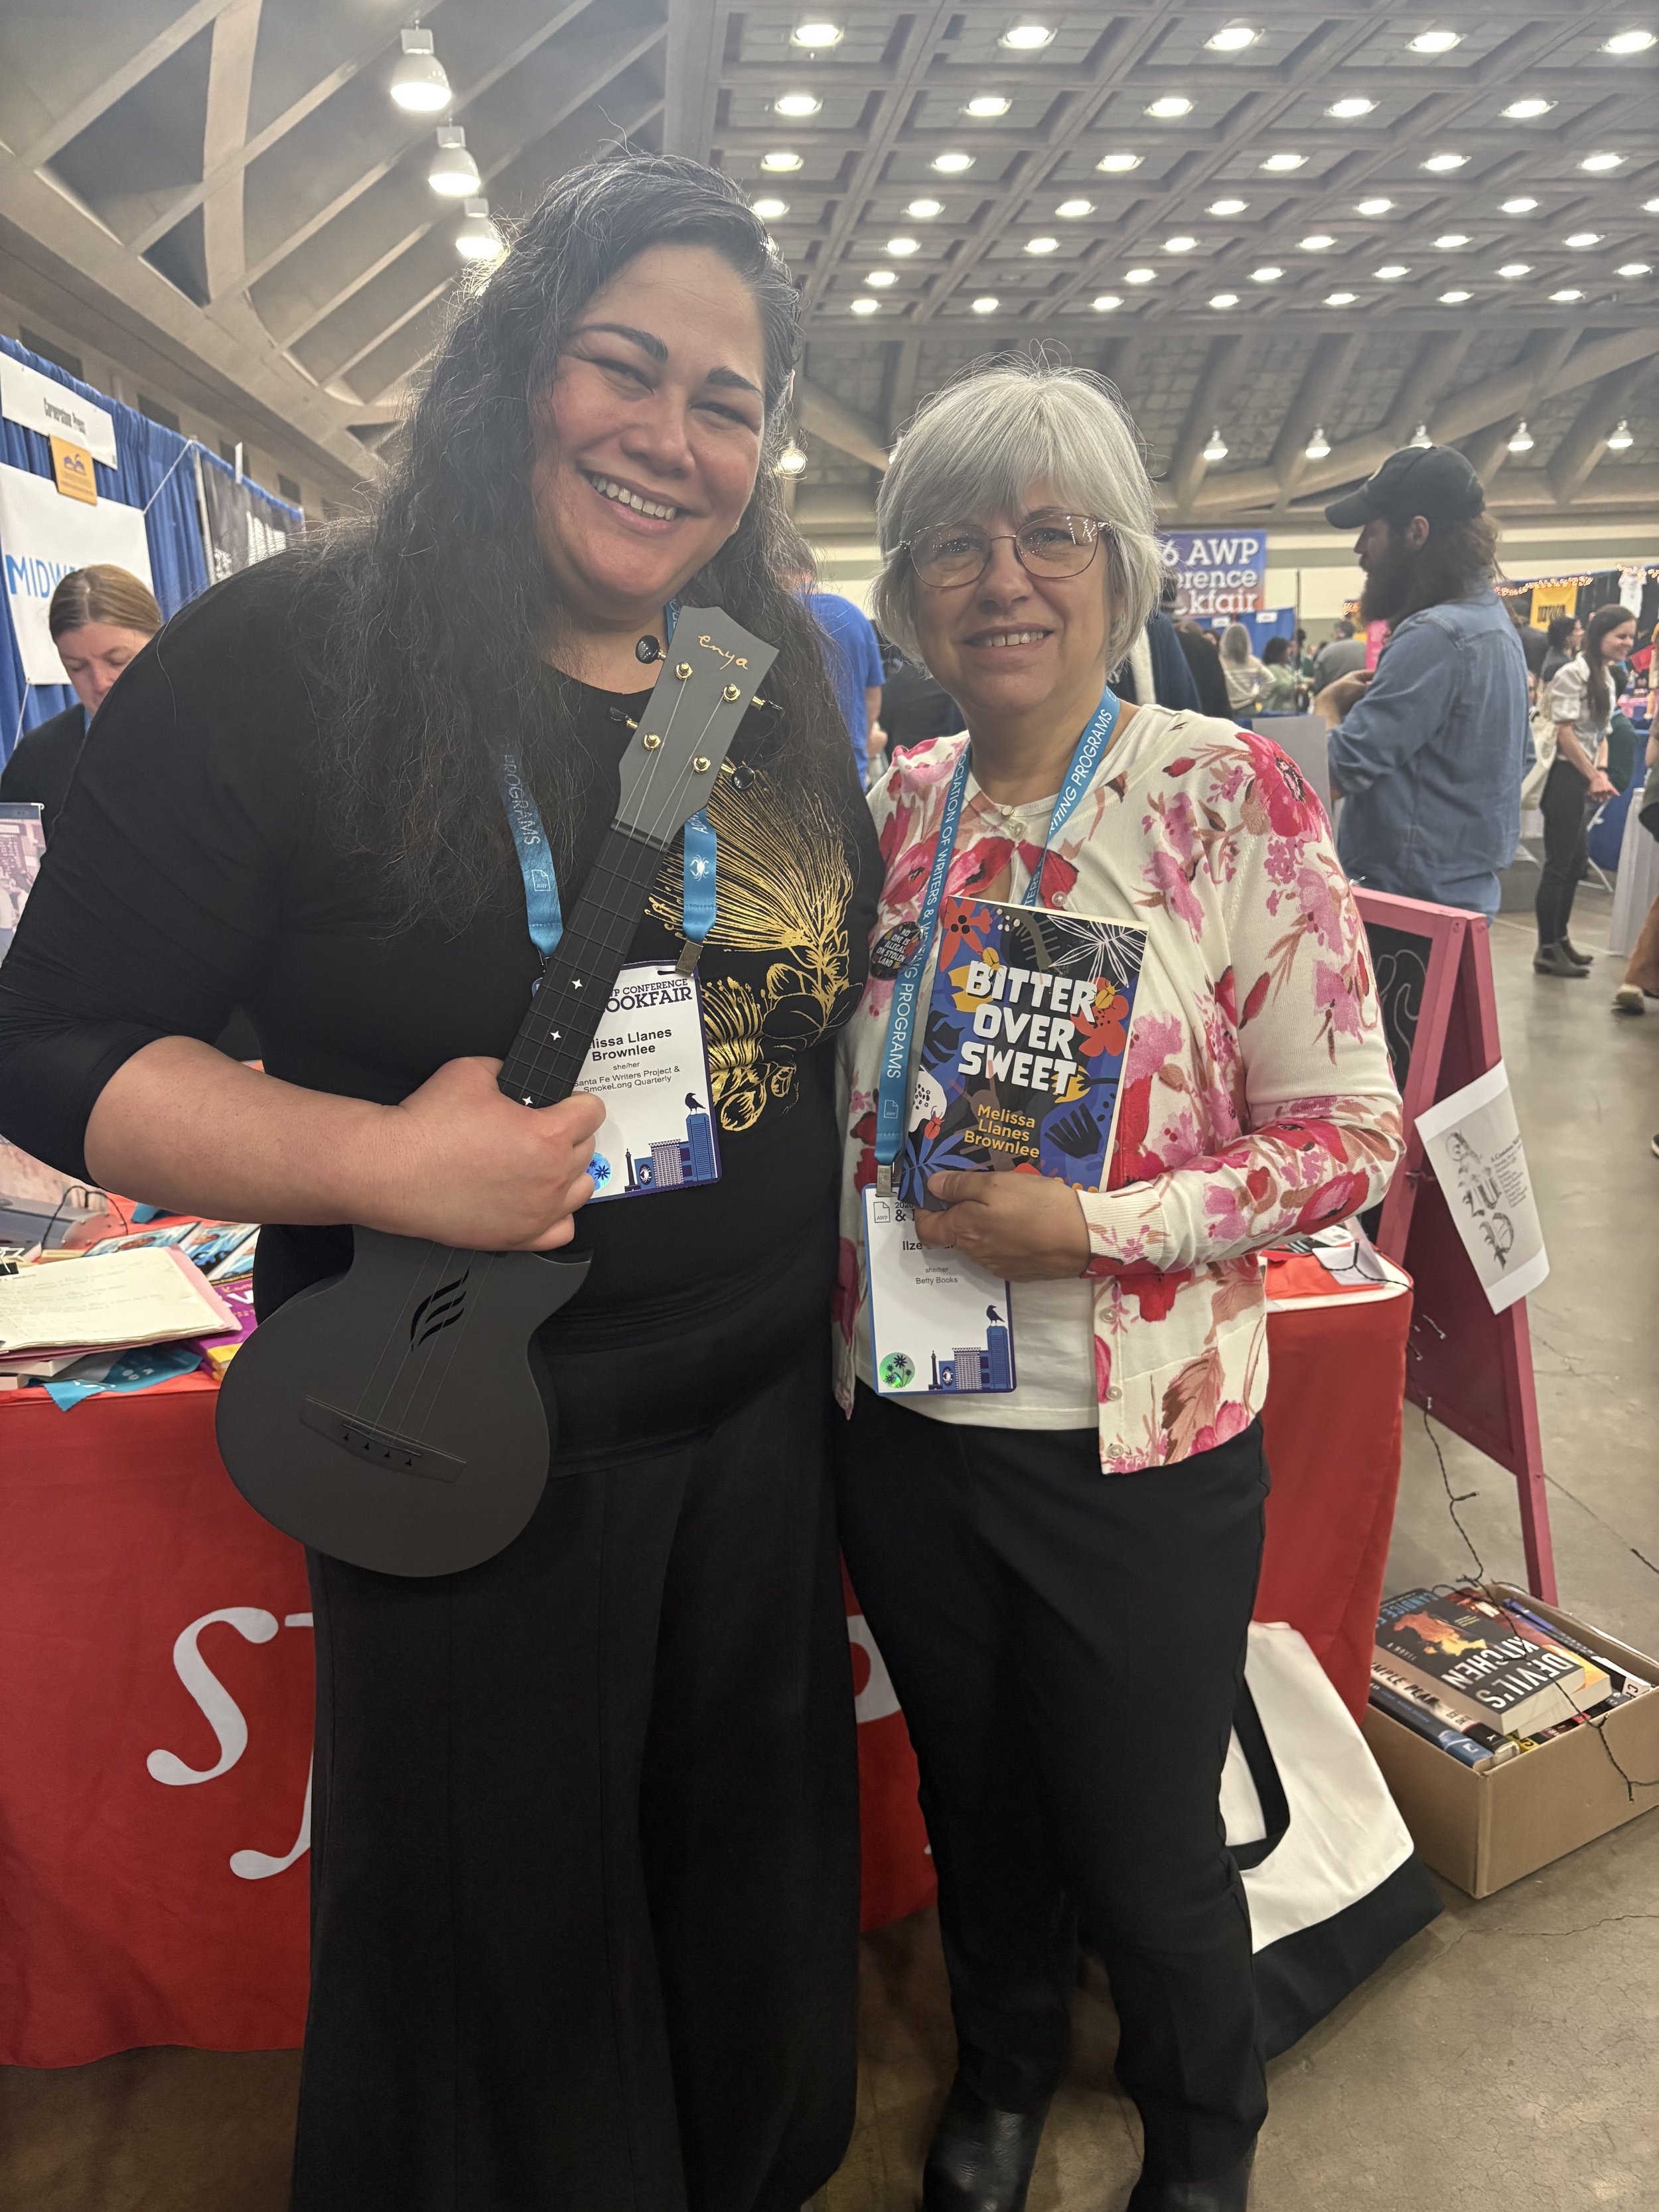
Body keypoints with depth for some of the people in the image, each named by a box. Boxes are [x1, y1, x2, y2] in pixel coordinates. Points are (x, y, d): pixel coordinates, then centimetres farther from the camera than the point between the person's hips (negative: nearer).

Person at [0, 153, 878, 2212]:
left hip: (766, 1416, 6)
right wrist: (383, 1161, -26)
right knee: (502, 1948, 18)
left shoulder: (782, 690, 5)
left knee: (754, 1884, 26)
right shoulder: (280, 663, -13)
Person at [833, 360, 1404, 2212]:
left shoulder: (1229, 793, -12)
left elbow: (1353, 1138, -12)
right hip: (902, 1428, 4)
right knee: (972, 1798, 25)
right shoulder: (897, 810, 2)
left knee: (1144, 1848, 16)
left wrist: (1091, 1226, -23)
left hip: (1134, 1446, -4)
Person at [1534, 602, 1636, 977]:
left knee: (1577, 862, 15)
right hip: (1566, 777, -9)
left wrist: (1601, 773, 2)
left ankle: (1559, 938, 26)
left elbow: (1601, 735, 18)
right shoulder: (1573, 674, -12)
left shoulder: (1607, 678, 15)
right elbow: (1565, 734, -15)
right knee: (1558, 864, -5)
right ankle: (1547, 950, 1)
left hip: (1586, 780, 9)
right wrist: (1594, 776, -13)